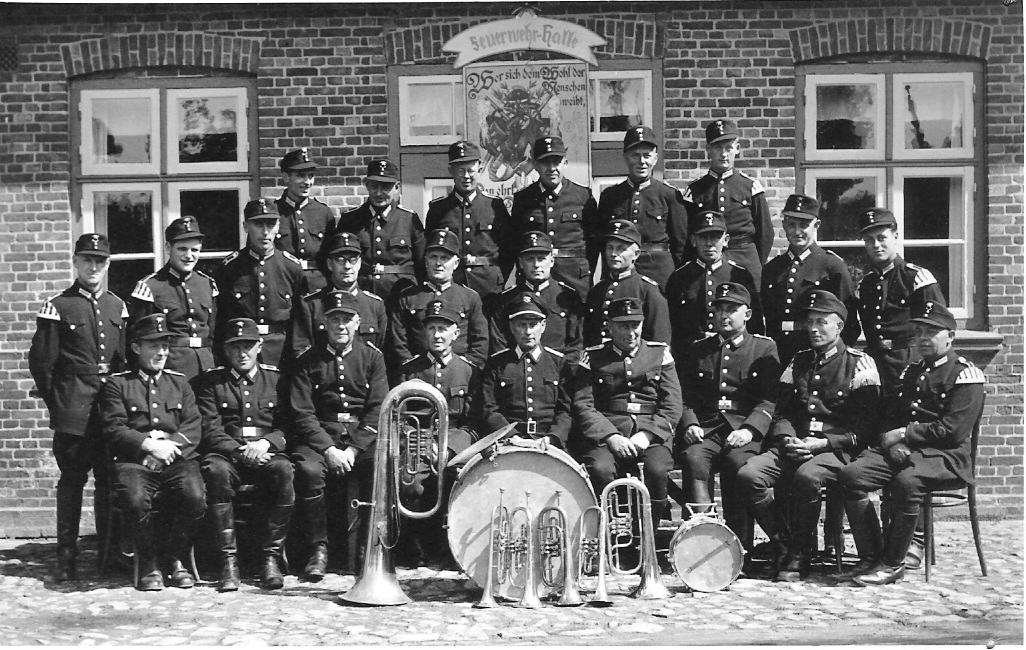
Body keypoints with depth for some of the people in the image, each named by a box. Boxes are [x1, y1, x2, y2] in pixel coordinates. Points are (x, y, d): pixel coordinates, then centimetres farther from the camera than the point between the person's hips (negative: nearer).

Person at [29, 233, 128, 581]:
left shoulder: (117, 307, 13)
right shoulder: (57, 307, -1)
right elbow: (40, 362, 0)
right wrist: (56, 403, 1)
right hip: (73, 414, -4)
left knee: (108, 480, 5)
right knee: (72, 480, -1)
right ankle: (66, 556, 4)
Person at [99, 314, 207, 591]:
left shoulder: (180, 382, 22)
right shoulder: (117, 384, 13)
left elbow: (194, 428, 11)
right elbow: (114, 430, 0)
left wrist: (169, 443, -9)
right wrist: (149, 444, -14)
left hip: (178, 458, 2)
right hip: (134, 461, -2)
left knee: (195, 498, -30)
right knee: (135, 500, -35)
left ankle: (177, 560, -5)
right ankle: (148, 565, -10)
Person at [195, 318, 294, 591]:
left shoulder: (276, 379, 14)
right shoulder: (211, 381, 11)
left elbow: (288, 425, 8)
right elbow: (210, 430, 0)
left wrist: (266, 442, -13)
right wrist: (240, 450, -17)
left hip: (268, 453, 1)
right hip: (226, 453, 0)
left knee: (284, 471, -33)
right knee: (217, 471, -35)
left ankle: (272, 557, -25)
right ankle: (228, 561, -30)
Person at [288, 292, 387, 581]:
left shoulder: (372, 356, 9)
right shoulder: (309, 360, 7)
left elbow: (378, 410, 0)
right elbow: (302, 413, -1)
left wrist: (353, 450, -13)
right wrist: (328, 449, -16)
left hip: (363, 435, 0)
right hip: (320, 435, 0)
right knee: (308, 470, -32)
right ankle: (318, 549, -16)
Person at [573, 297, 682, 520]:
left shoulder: (660, 353, 15)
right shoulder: (593, 357, 12)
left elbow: (672, 407, 7)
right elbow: (583, 405, 2)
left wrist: (647, 435, -10)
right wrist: (610, 437, -14)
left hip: (653, 433, 1)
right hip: (606, 433, -1)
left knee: (657, 470, -30)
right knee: (601, 469, -32)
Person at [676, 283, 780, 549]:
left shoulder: (765, 347, 13)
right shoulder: (699, 350, 23)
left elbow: (769, 400, 2)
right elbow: (686, 397, 17)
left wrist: (750, 429, -15)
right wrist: (690, 425, -4)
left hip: (745, 429, -2)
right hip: (705, 428, 3)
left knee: (737, 461, -33)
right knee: (693, 459, -30)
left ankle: (738, 544, -29)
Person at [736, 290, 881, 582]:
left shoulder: (859, 364, 3)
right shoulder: (798, 363, 20)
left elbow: (867, 427, -4)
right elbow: (782, 412, 19)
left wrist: (823, 443, -15)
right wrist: (787, 438, -4)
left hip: (838, 449, -5)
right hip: (795, 446, 5)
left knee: (806, 476, -38)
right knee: (748, 475, -23)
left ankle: (800, 555, -18)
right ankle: (783, 544, -7)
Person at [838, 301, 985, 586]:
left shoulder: (966, 375, -2)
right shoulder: (911, 372, 22)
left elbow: (953, 431, -13)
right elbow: (890, 417, 18)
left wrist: (904, 434, -10)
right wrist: (894, 443, -6)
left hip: (947, 456, -7)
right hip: (902, 452, 7)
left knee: (906, 481, -38)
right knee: (851, 475, -19)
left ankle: (892, 564, -22)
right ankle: (870, 557, -14)